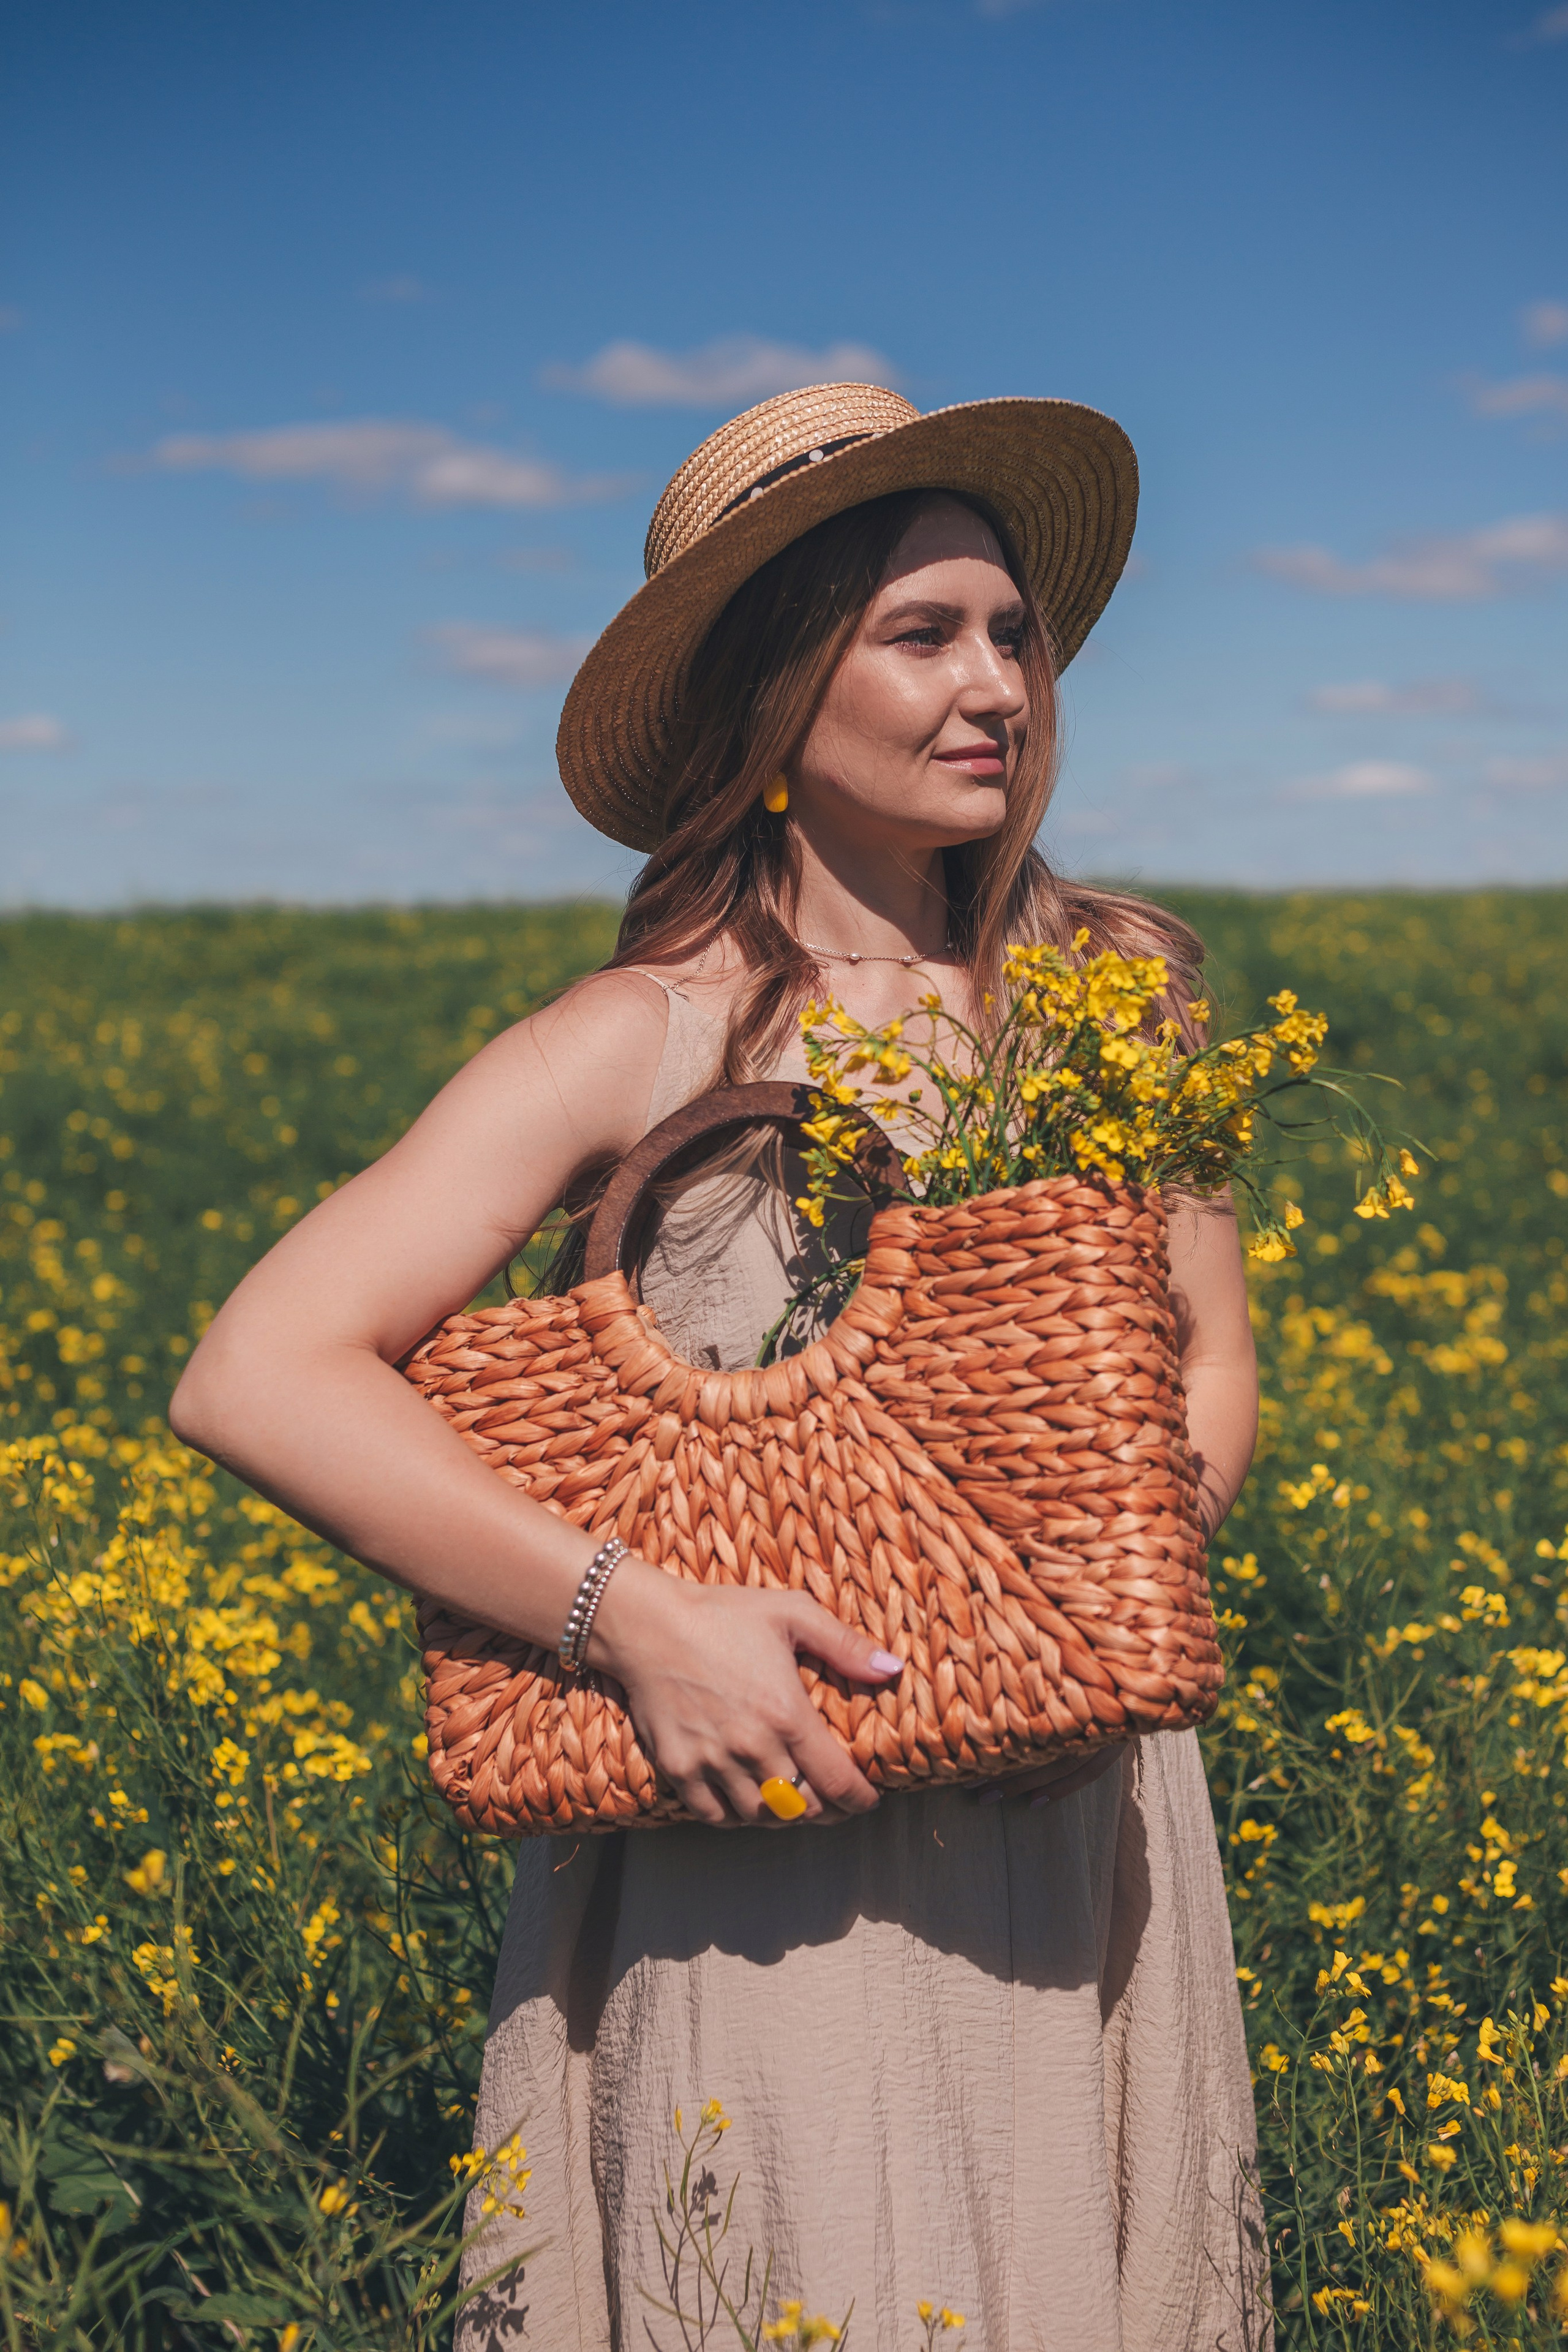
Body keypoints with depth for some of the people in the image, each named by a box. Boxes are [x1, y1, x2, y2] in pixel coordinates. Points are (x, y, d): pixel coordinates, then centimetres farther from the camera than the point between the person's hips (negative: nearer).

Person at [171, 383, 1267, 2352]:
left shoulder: (1117, 982, 1)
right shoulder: (639, 1045, -11)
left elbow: (1208, 1370, 10)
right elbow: (251, 1381, -18)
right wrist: (635, 1616, -25)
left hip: (1072, 1853, 4)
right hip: (751, 1872, -3)